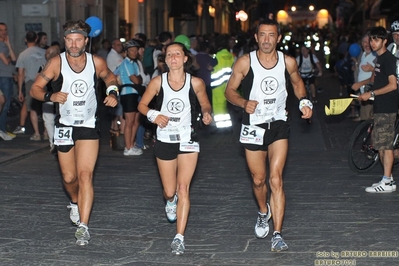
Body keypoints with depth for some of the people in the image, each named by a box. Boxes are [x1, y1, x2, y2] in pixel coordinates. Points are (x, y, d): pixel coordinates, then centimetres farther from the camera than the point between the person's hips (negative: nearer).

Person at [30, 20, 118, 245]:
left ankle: (83, 226, -14)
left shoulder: (97, 62, -7)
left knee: (85, 175, -14)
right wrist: (50, 96, -29)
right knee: (69, 177, 11)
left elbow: (109, 77, 15)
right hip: (65, 125, 1)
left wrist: (113, 93, -5)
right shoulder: (56, 63, -11)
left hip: (89, 126, -1)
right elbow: (35, 88, -9)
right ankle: (75, 202, 45)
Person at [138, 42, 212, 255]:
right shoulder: (158, 82, -7)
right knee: (170, 191, 9)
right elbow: (142, 104, 2)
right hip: (164, 140, 1)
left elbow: (205, 104, 8)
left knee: (183, 188, -10)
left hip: (188, 140, -1)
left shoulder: (196, 83, -7)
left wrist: (207, 114, -14)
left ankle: (179, 237, -5)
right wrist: (153, 115, -18)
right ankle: (170, 201, 50)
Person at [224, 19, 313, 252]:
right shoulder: (245, 62, -9)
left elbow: (297, 83, 16)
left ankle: (278, 235, -11)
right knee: (258, 179, 14)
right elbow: (230, 90, -3)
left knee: (276, 179, -13)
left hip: (279, 124, 0)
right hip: (253, 126, 1)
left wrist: (305, 101, -2)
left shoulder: (288, 62, -4)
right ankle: (264, 212, 46)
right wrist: (244, 103, -23)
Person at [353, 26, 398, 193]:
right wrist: (361, 83, 21)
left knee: (385, 144, -7)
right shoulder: (379, 58, 15)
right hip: (380, 107, 10)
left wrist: (371, 94, -19)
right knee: (379, 144, 12)